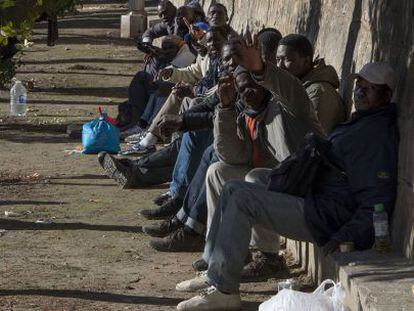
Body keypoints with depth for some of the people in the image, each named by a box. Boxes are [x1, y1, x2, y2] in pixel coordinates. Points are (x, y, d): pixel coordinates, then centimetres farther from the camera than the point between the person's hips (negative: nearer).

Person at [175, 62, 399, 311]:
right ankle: (215, 274, 9)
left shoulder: (378, 134, -15)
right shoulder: (361, 122, 18)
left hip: (326, 217, -11)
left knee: (242, 198, -19)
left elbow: (378, 200, -22)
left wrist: (347, 237, -27)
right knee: (234, 190, 10)